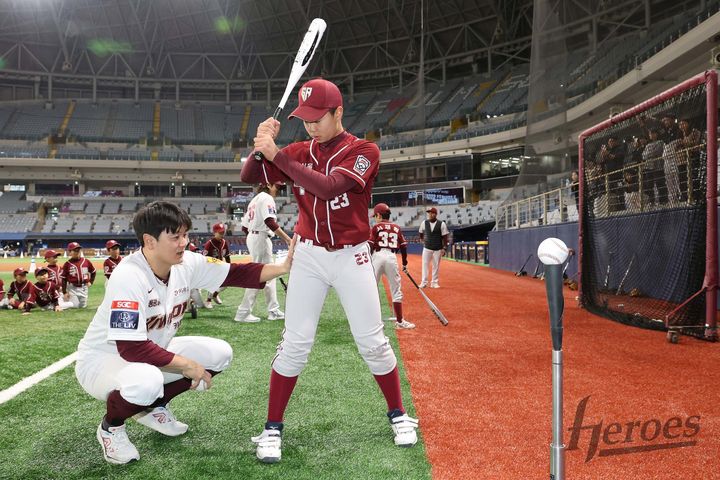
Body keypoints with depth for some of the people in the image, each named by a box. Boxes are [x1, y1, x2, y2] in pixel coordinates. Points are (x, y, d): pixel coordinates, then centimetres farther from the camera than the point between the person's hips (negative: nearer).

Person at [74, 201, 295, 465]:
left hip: (152, 354, 7)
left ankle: (153, 407, 14)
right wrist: (187, 365, -26)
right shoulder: (128, 276, -31)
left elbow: (235, 274, -8)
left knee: (219, 353, -4)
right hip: (102, 359, -7)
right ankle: (111, 426, -3)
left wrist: (283, 267, -21)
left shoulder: (187, 263, -11)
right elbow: (131, 348, -33)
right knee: (147, 382, -39)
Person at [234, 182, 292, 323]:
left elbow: (245, 227, 18)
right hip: (261, 238, -10)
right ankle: (243, 313, -5)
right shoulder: (267, 198, -8)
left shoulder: (254, 199, 20)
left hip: (251, 237, 10)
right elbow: (270, 222, -23)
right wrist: (287, 239, -26)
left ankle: (273, 310, 16)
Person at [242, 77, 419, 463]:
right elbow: (248, 177, 1)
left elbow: (327, 187, -27)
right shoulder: (300, 152, 3)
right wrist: (262, 146, -18)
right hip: (309, 257, 2)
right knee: (295, 344, -1)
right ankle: (272, 429, 10)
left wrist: (275, 153, -27)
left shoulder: (364, 151, -11)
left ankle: (398, 415, 24)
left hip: (351, 257, -2)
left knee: (372, 341, 4)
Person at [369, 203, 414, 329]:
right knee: (396, 290, 7)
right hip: (392, 257, 2)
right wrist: (404, 263, 19)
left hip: (378, 256, -2)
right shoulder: (397, 228, 14)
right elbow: (403, 246, 11)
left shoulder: (376, 227, 5)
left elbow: (370, 246, -3)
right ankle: (399, 321, 10)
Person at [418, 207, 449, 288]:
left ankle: (434, 282, 13)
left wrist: (444, 248, -7)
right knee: (425, 264, -1)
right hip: (427, 248, 1)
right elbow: (421, 233, 18)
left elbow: (445, 237, -4)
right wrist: (422, 240, 13)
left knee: (436, 266, 4)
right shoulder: (424, 223, -1)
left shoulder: (441, 224, -6)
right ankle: (424, 282, 3)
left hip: (437, 249, -1)